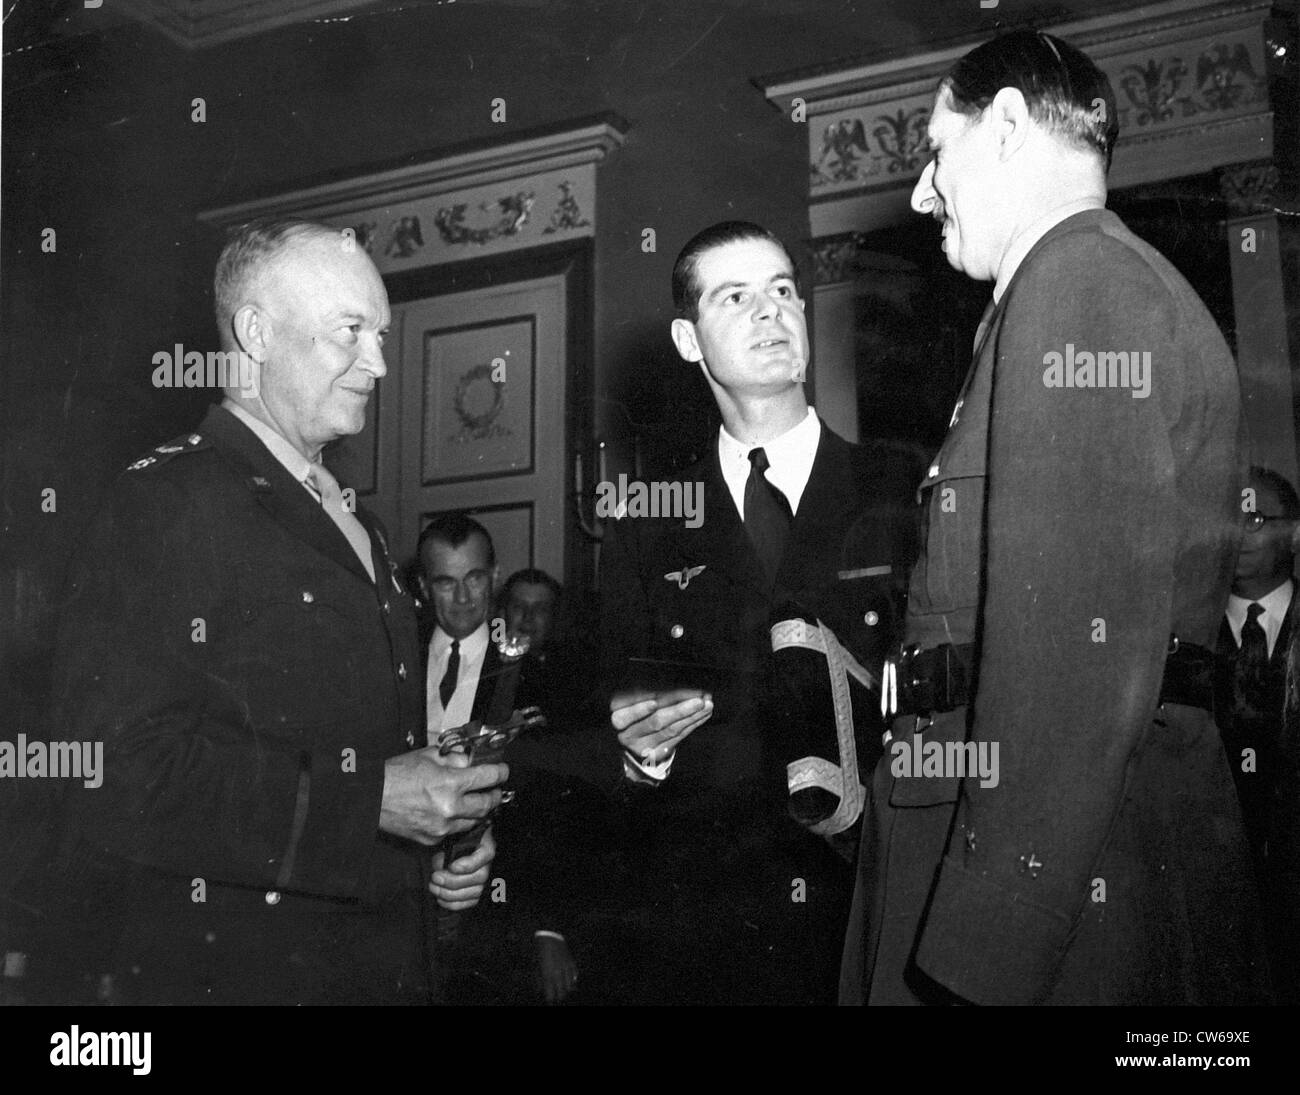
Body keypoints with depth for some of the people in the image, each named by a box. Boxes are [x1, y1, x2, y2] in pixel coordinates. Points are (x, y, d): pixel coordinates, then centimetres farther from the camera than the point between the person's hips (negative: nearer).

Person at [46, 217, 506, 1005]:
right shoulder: (162, 503, -13)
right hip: (234, 967, -8)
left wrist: (442, 834, 4)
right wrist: (367, 799, -23)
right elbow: (117, 772, -23)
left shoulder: (359, 526, 15)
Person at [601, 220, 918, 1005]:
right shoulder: (648, 533, 7)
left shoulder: (910, 497, 1)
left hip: (876, 915, -1)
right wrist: (639, 750, -13)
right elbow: (612, 719, 7)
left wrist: (874, 775, -19)